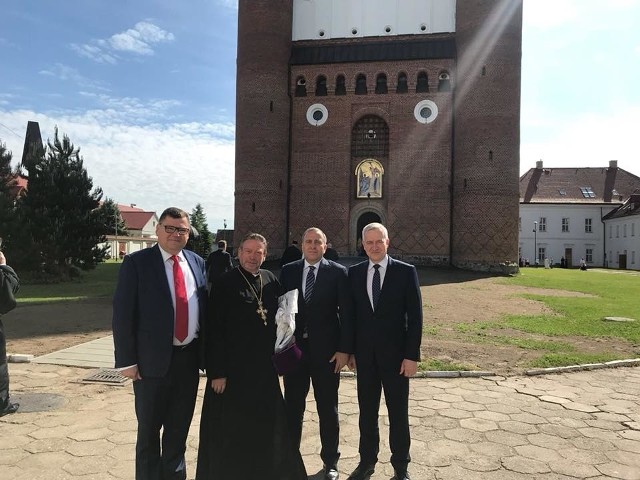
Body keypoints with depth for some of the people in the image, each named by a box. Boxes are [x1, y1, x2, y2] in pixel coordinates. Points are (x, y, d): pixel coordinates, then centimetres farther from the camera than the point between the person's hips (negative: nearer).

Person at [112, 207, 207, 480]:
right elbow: (123, 314, -10)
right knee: (149, 429, 13)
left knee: (180, 426, 19)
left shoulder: (197, 262, 6)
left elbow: (205, 306, 10)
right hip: (153, 359, -4)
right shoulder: (137, 262, -7)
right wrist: (127, 360, -13)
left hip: (189, 357, 4)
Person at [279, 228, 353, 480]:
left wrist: (345, 349, -9)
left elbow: (346, 313, -5)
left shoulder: (338, 272, -4)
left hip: (326, 350, -2)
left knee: (328, 409, 12)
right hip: (293, 348, 2)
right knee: (293, 407, 14)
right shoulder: (287, 271, 3)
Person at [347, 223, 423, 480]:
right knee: (367, 411, 14)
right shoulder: (354, 273, 3)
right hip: (364, 354, 3)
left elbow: (415, 316, -7)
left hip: (395, 354, -2)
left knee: (398, 412, 10)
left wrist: (412, 355, -10)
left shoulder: (406, 271, -6)